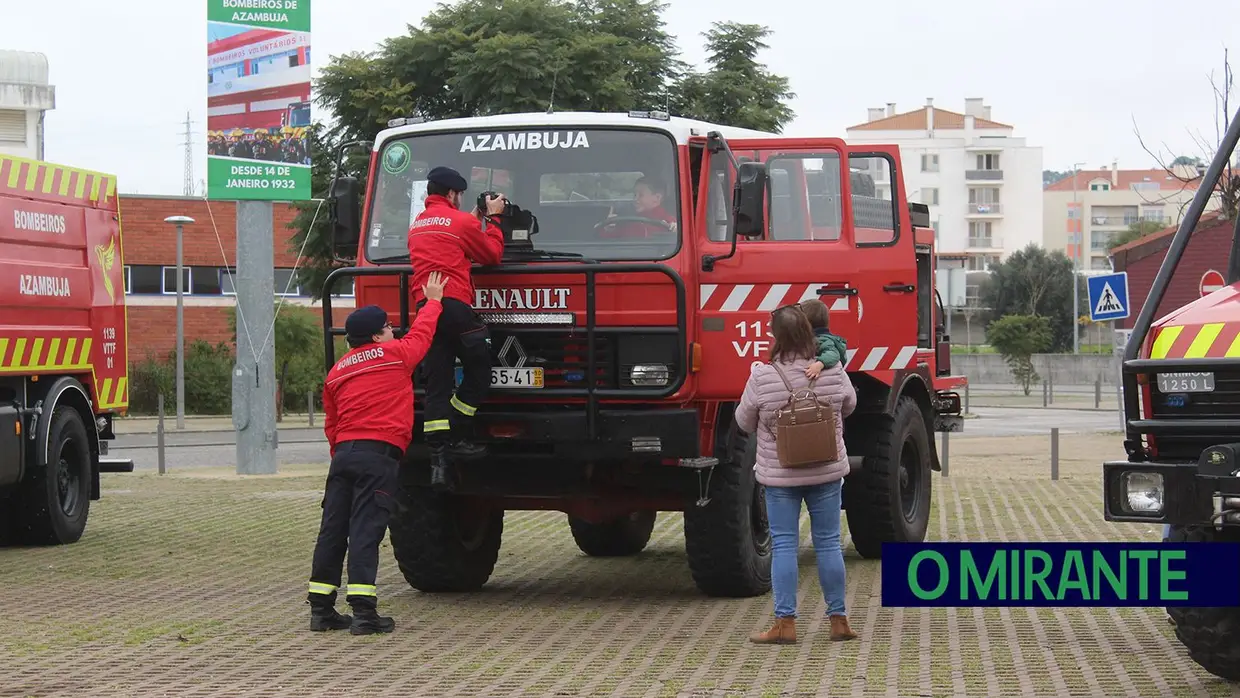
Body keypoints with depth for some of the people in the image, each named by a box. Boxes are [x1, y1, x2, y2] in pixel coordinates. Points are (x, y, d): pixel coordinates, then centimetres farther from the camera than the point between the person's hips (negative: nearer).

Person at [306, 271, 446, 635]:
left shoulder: (336, 372, 19)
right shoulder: (396, 355, 3)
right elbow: (421, 332, 20)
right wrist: (433, 300, 36)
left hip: (343, 453, 6)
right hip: (379, 455, -6)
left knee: (333, 529, 8)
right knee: (366, 530, -10)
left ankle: (321, 608, 11)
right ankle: (363, 611, -13)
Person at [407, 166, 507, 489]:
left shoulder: (416, 226, 22)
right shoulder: (461, 221, 0)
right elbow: (492, 255, 9)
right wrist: (493, 218, 20)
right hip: (455, 304, -6)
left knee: (437, 384, 1)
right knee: (479, 370, 7)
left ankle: (438, 456, -8)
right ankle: (456, 438, 2)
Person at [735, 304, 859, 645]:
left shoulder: (762, 377, -15)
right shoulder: (833, 372, -7)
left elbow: (744, 422, -1)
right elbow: (849, 406, 13)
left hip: (780, 475, -2)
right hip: (827, 472, 2)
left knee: (783, 545, 3)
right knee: (828, 543, 9)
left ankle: (785, 623, 1)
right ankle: (838, 620, 15)